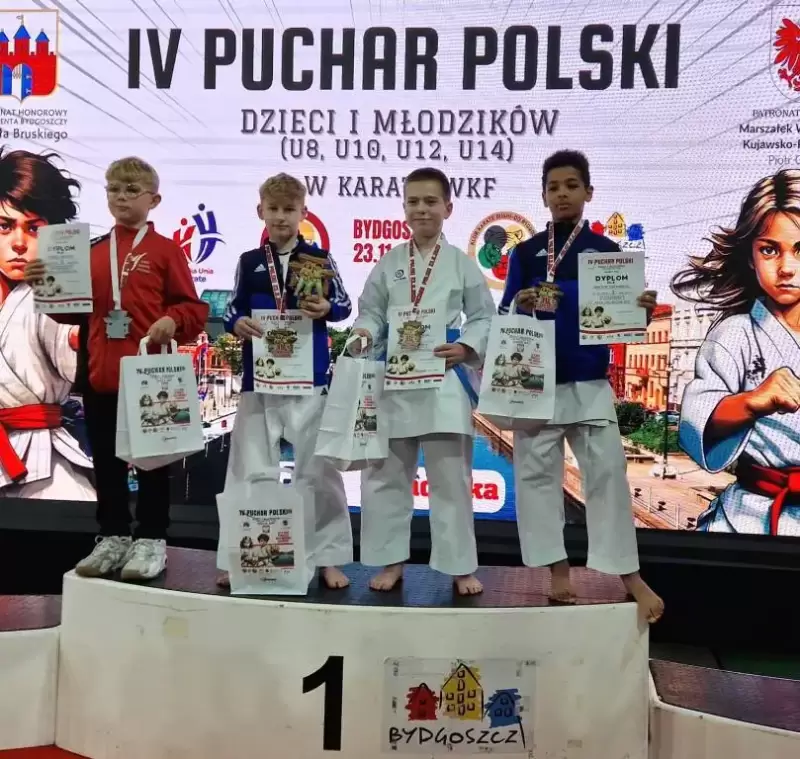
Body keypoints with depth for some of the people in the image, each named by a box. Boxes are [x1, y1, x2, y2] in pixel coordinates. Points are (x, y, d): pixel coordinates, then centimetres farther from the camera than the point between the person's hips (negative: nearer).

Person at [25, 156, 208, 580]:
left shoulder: (165, 250, -2)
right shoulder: (93, 252, 13)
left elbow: (192, 308, -4)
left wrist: (172, 322, -23)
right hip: (101, 376, 5)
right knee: (107, 463, 12)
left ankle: (151, 540, 15)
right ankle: (113, 538, 24)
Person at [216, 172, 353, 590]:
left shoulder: (319, 257, 2)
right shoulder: (249, 261, 6)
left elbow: (344, 305, 3)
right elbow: (233, 309, 8)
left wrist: (326, 309, -18)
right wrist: (238, 325, -14)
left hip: (310, 377, -1)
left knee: (316, 468, 5)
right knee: (249, 468, 7)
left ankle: (328, 558, 16)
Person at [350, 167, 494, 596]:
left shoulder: (461, 263, 2)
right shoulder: (388, 263, 7)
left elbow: (484, 317, 2)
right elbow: (370, 312, 7)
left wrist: (465, 348, -14)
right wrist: (364, 333, -14)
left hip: (444, 379, -2)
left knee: (451, 478, 4)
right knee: (385, 475, 9)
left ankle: (460, 566, 17)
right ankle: (391, 560, 24)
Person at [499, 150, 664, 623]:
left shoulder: (606, 251, 3)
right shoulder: (525, 253, 5)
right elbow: (505, 319, 3)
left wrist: (642, 310, -17)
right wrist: (521, 305, -17)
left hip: (590, 383, -1)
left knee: (607, 473, -2)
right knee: (537, 476, 4)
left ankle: (630, 575, 7)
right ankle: (557, 569, 16)